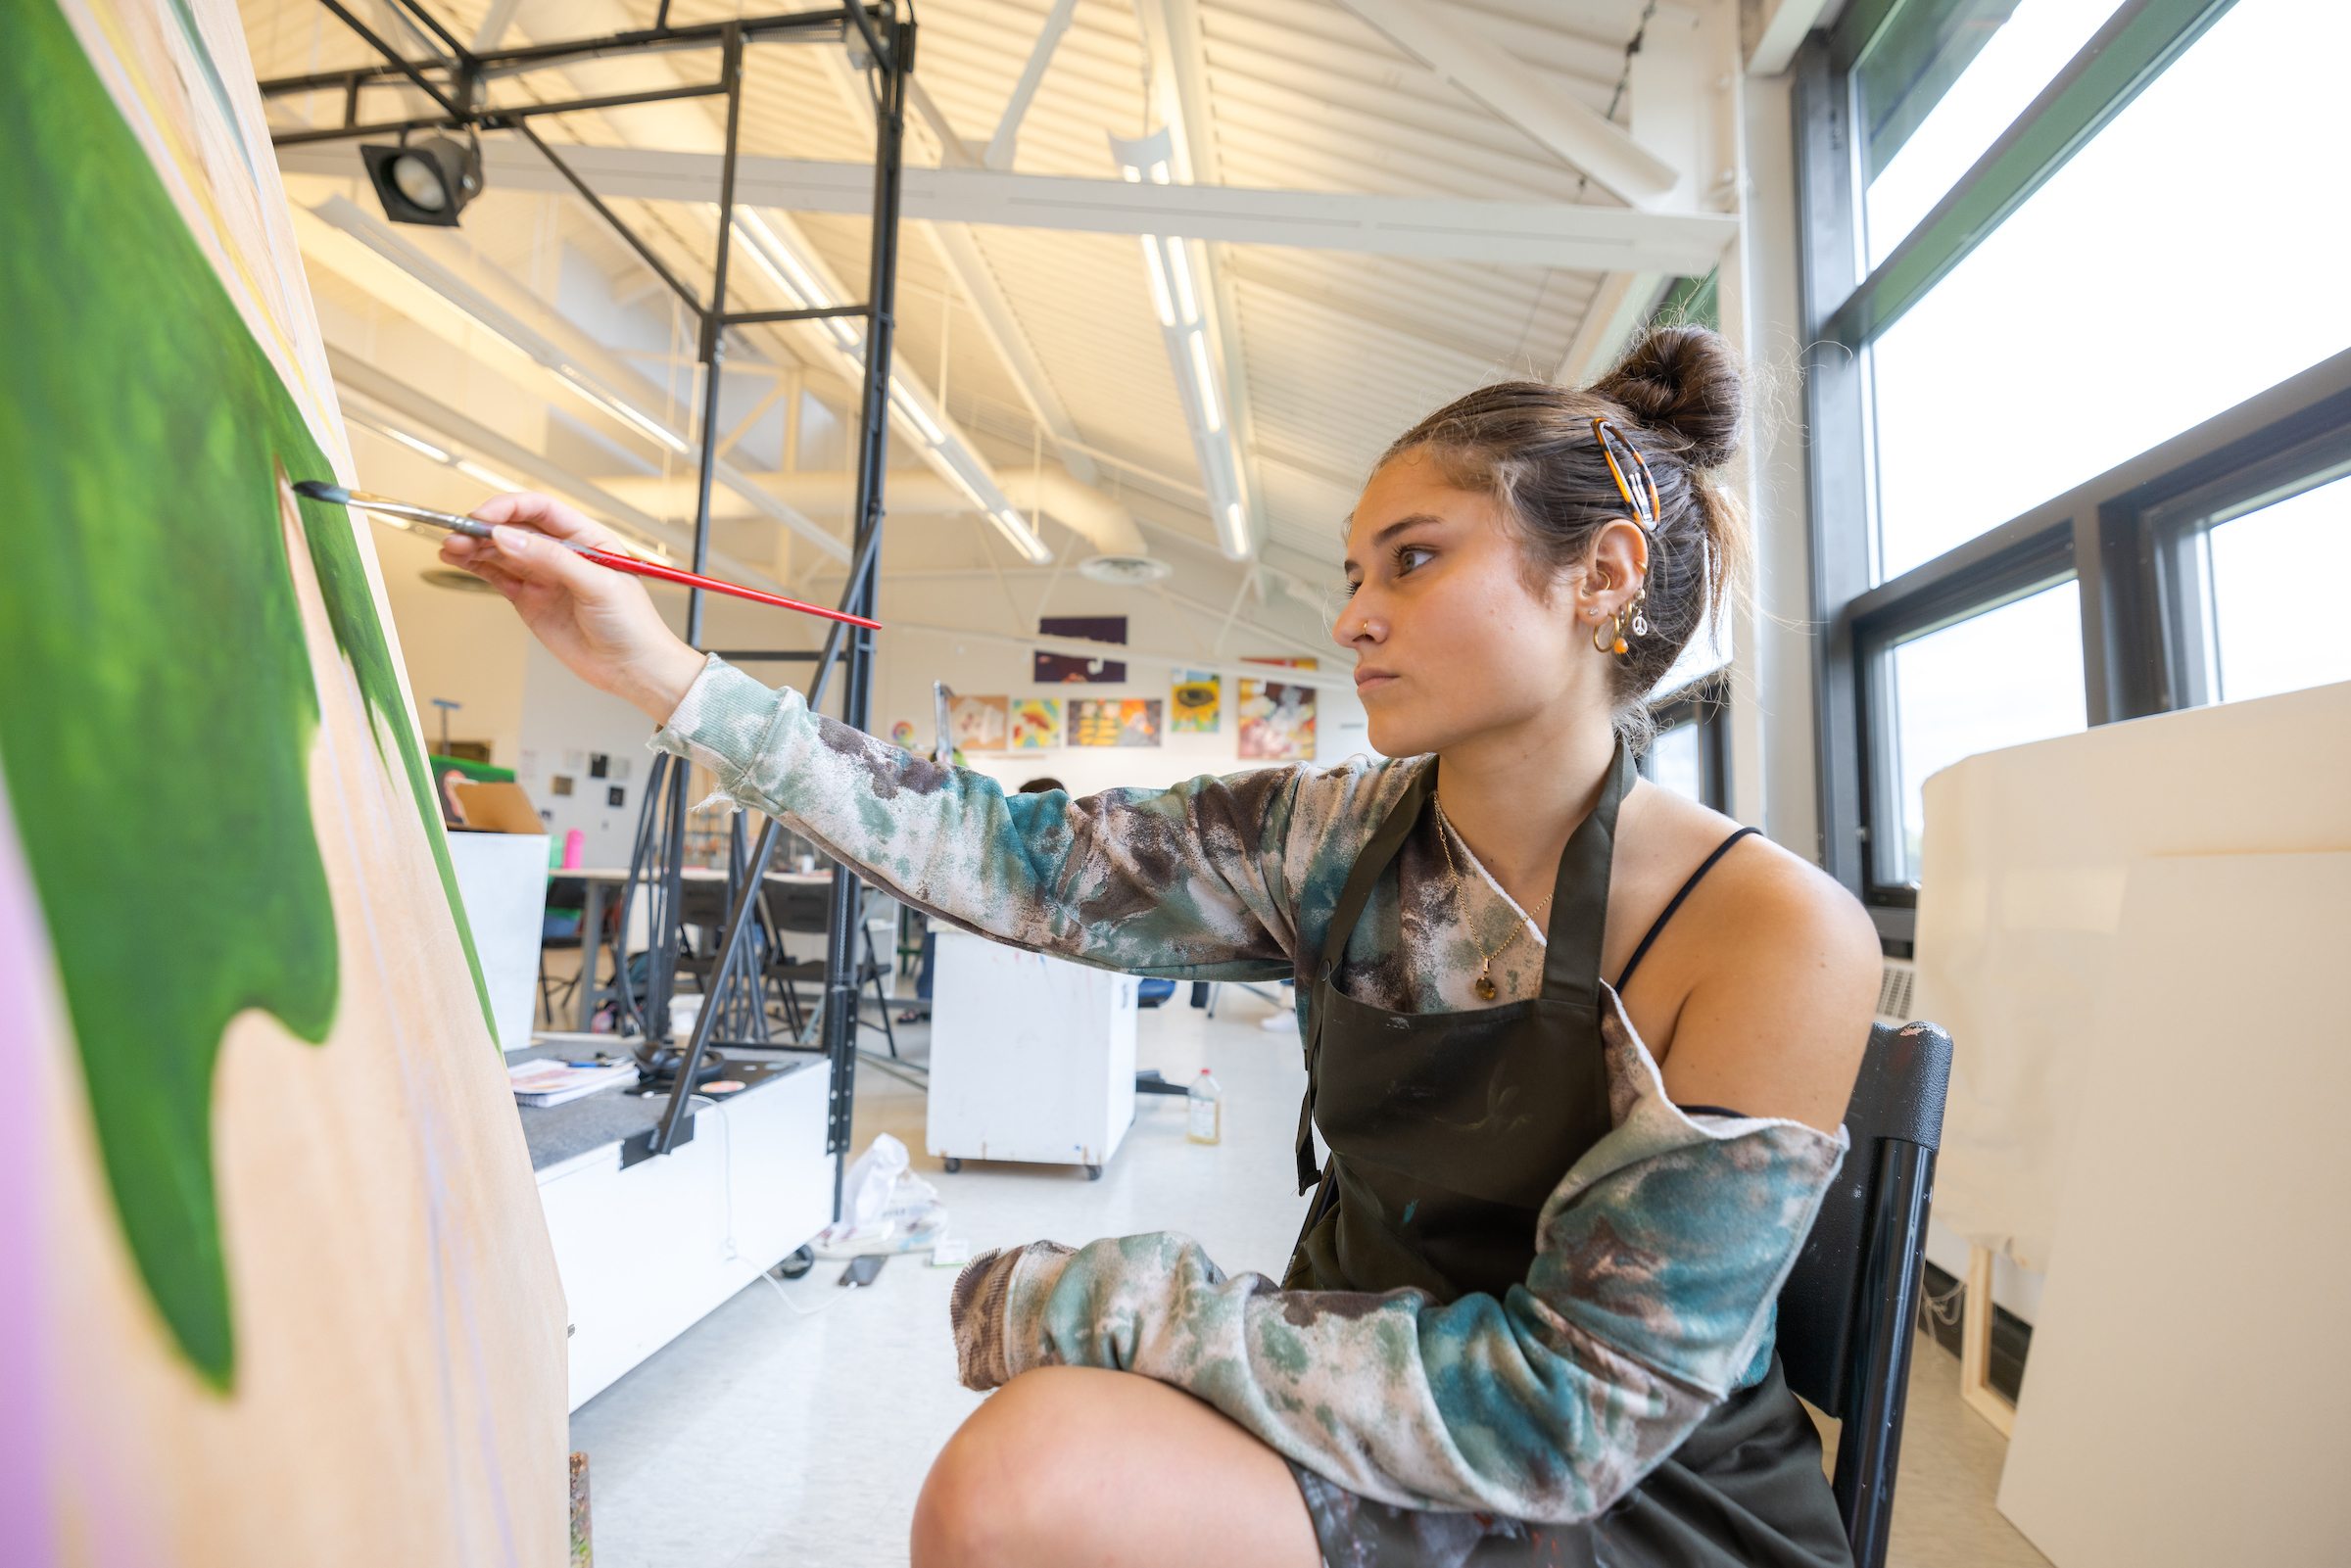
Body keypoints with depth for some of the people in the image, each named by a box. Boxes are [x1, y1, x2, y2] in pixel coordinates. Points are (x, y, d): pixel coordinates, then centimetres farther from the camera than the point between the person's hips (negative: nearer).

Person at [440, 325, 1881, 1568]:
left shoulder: (1776, 933, -21)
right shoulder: (1336, 842, -7)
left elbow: (1572, 1410, -22)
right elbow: (1027, 860, -11)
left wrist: (1115, 1301, -23)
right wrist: (665, 674, -13)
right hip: (1379, 1443, 4)